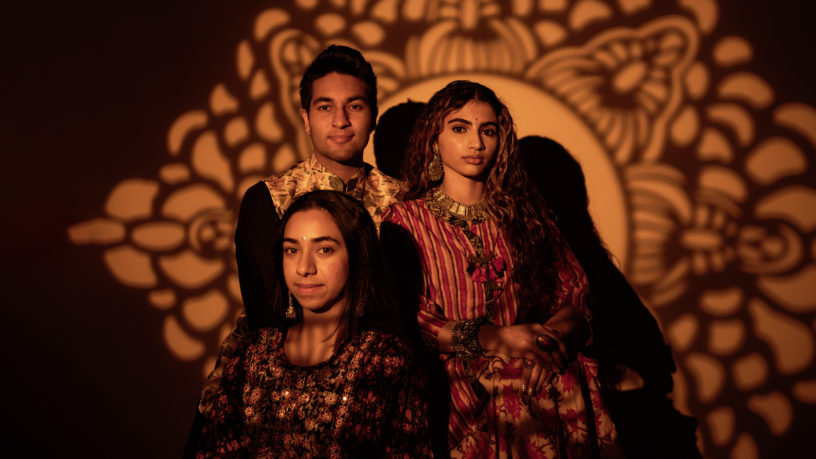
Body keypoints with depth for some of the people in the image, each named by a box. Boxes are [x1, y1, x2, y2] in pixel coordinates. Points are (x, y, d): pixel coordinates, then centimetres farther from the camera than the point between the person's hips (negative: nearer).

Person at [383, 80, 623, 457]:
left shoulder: (523, 214, 17)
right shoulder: (405, 220, 6)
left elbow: (573, 296, 11)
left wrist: (550, 337, -12)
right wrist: (493, 338, -14)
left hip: (535, 376, 3)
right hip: (452, 378, -3)